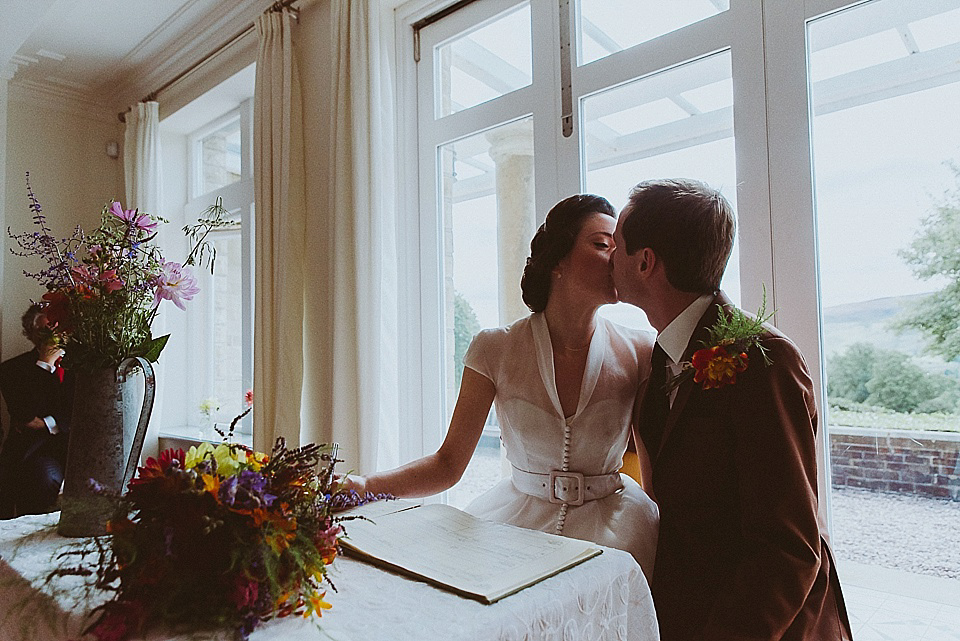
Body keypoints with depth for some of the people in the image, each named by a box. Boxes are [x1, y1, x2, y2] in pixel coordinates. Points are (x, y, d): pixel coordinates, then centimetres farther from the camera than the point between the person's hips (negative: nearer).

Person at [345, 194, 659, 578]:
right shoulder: (496, 349, -7)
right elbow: (449, 463, -5)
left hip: (610, 529, 1)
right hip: (518, 518, 0)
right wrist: (366, 485, -18)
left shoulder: (638, 353, -5)